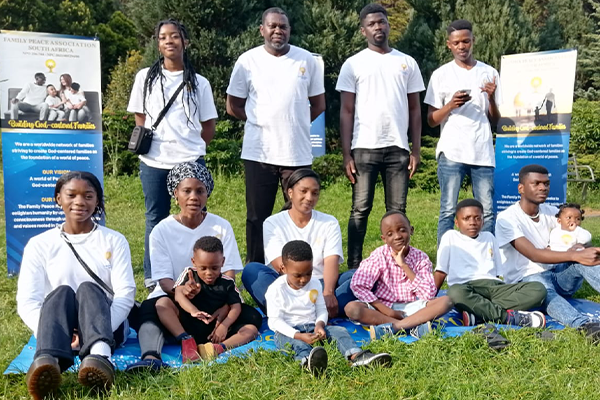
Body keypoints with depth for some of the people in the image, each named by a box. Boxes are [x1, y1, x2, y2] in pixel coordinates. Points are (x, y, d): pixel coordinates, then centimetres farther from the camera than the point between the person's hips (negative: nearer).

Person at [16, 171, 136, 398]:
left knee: (87, 288, -30)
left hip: (106, 325, 0)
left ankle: (99, 356, -60)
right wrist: (49, 334, -23)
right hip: (59, 327, 1)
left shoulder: (114, 241, 6)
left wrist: (97, 336, -22)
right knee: (62, 292, -30)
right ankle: (47, 362, -61)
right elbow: (27, 301, -3)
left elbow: (125, 294, -5)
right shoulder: (40, 245, 7)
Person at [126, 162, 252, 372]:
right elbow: (164, 280, -10)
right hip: (173, 297, -1)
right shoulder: (162, 231, -2)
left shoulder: (221, 227, 0)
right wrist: (181, 289, -36)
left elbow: (229, 275, -7)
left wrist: (223, 307, -28)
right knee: (149, 308, -35)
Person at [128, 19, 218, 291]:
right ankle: (152, 278, 17)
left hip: (190, 161, 0)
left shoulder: (199, 82, 7)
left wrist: (191, 149, 3)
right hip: (153, 162, 1)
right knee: (156, 219, 8)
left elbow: (209, 126, 10)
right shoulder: (145, 77, 9)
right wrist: (145, 142, 2)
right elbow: (139, 117, 12)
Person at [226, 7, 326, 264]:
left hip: (298, 153, 1)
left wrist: (293, 123, 5)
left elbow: (318, 105, 13)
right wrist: (263, 121, 3)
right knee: (257, 217, 6)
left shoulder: (306, 60, 6)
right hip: (258, 153, 0)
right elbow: (233, 106, 8)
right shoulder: (248, 61, 4)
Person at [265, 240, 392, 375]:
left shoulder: (315, 284, 4)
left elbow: (321, 310, 8)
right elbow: (275, 320, -14)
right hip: (288, 332, -5)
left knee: (339, 331, -16)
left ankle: (357, 356, -43)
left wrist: (319, 324, -17)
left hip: (312, 327, 6)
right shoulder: (276, 290, -11)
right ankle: (308, 362, -72)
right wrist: (299, 336, -27)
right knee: (297, 344, -38)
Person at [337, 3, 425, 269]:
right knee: (360, 210, 1)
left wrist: (416, 150, 3)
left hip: (398, 148, 2)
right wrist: (346, 154, -5)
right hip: (364, 147, -2)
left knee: (397, 210, 4)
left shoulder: (407, 63, 12)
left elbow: (414, 109, 12)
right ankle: (354, 266, 7)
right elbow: (346, 112, 2)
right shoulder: (354, 64, 6)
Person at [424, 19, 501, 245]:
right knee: (448, 211, -3)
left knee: (487, 212, 2)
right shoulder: (441, 75, 6)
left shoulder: (489, 73, 12)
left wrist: (492, 98, -8)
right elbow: (431, 121, 4)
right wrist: (451, 105, -13)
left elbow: (495, 121, 11)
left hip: (483, 152, 2)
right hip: (451, 152, -2)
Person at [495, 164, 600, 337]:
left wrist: (578, 250, -22)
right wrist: (575, 255, -36)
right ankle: (585, 325, -66)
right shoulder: (507, 218, -13)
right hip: (526, 279, -5)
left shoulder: (553, 212, 8)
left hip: (558, 275, 6)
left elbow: (578, 245, 4)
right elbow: (533, 254, -24)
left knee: (585, 258, -25)